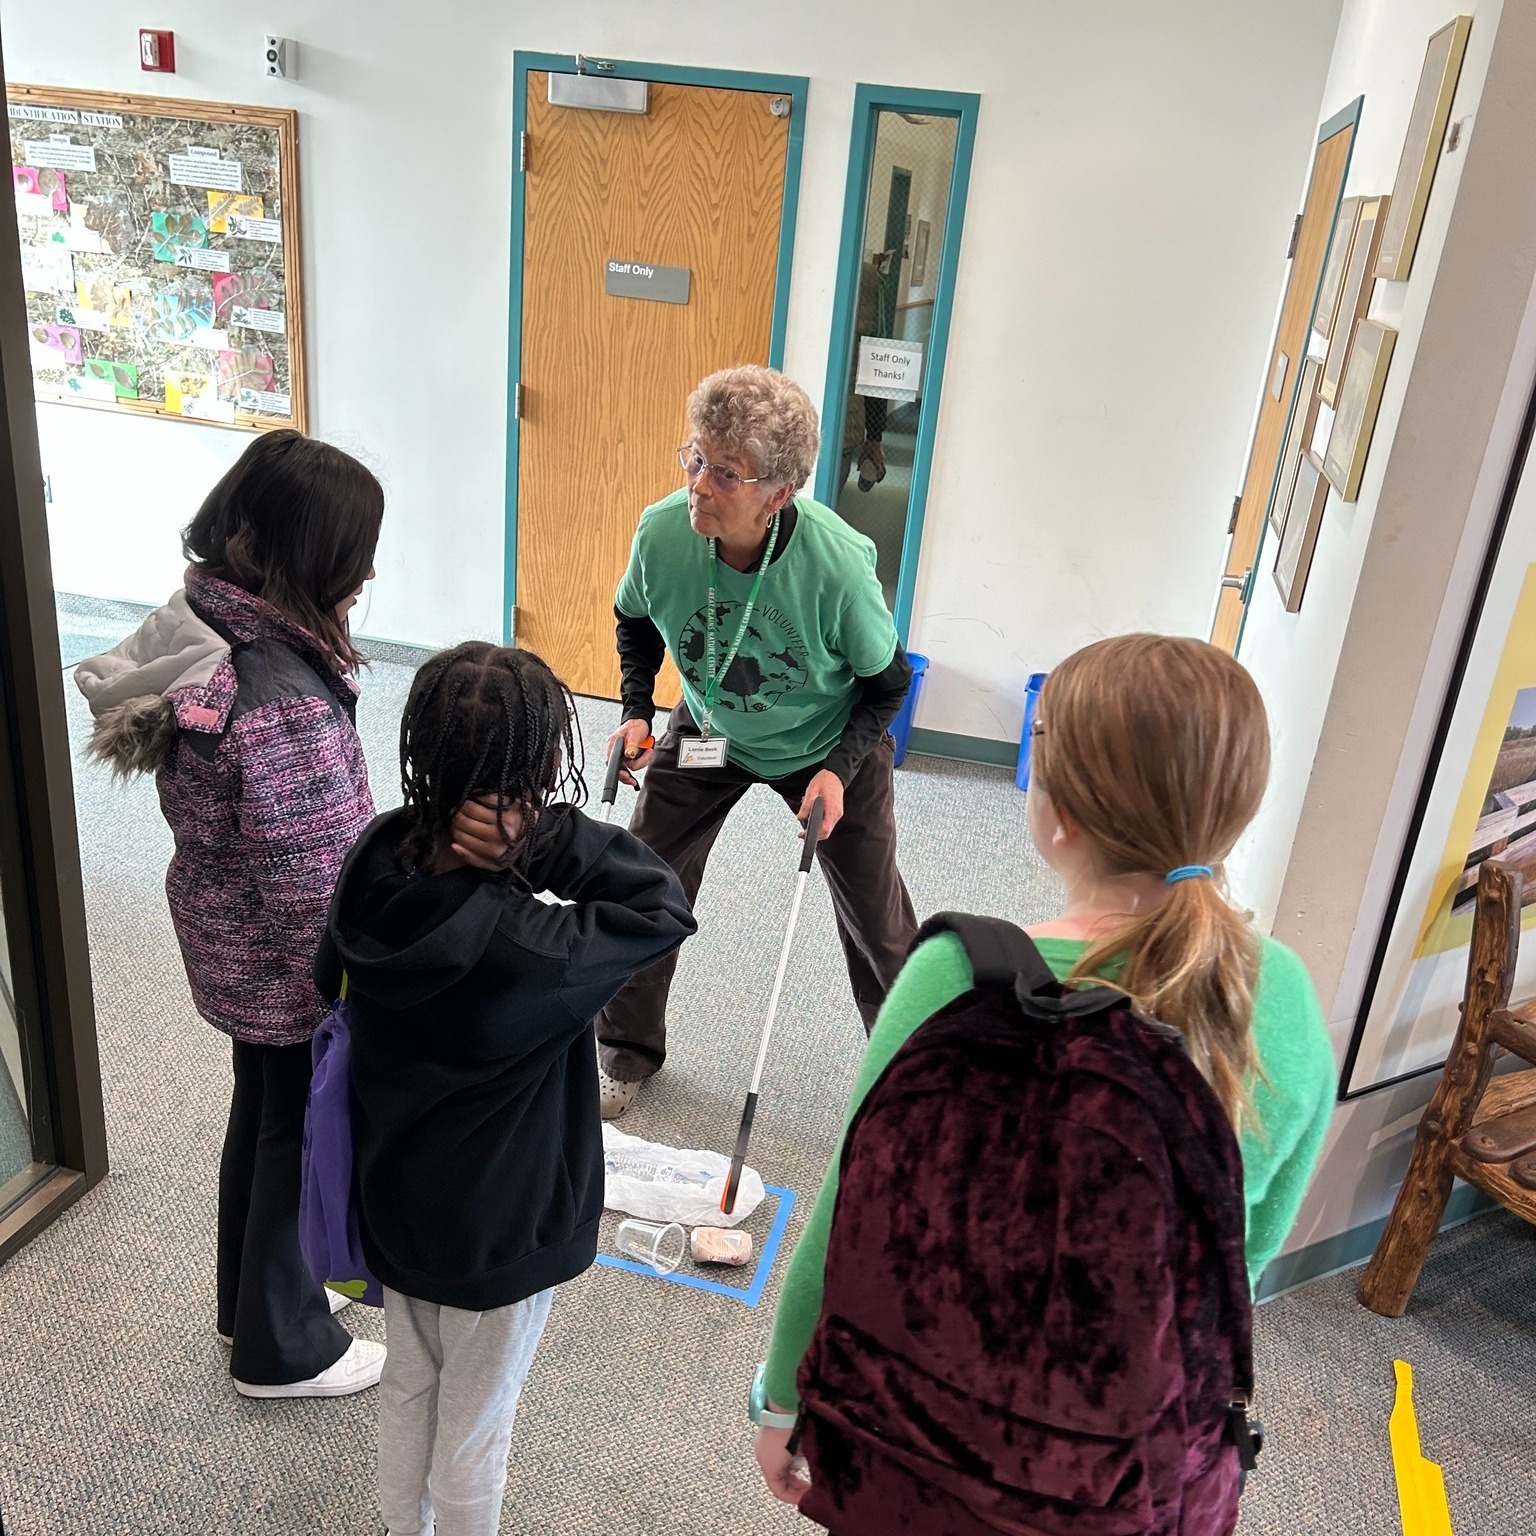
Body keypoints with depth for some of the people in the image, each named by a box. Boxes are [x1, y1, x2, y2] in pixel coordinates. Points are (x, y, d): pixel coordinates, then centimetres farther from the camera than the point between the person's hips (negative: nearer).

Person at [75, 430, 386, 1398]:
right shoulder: (283, 699, -35)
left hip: (228, 945, 9)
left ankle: (254, 1298, 50)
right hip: (290, 973, -9)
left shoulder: (202, 629, -5)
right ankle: (284, 1347, 37)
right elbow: (311, 889, -28)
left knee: (261, 1116, 26)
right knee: (303, 1140, 13)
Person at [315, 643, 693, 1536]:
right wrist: (547, 834, -31)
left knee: (409, 1386, 31)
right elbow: (666, 906, -23)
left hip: (390, 1198, 7)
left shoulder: (374, 869, -17)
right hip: (495, 1230, -6)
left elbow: (333, 992, 0)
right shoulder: (531, 957, -36)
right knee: (473, 1437, 20)